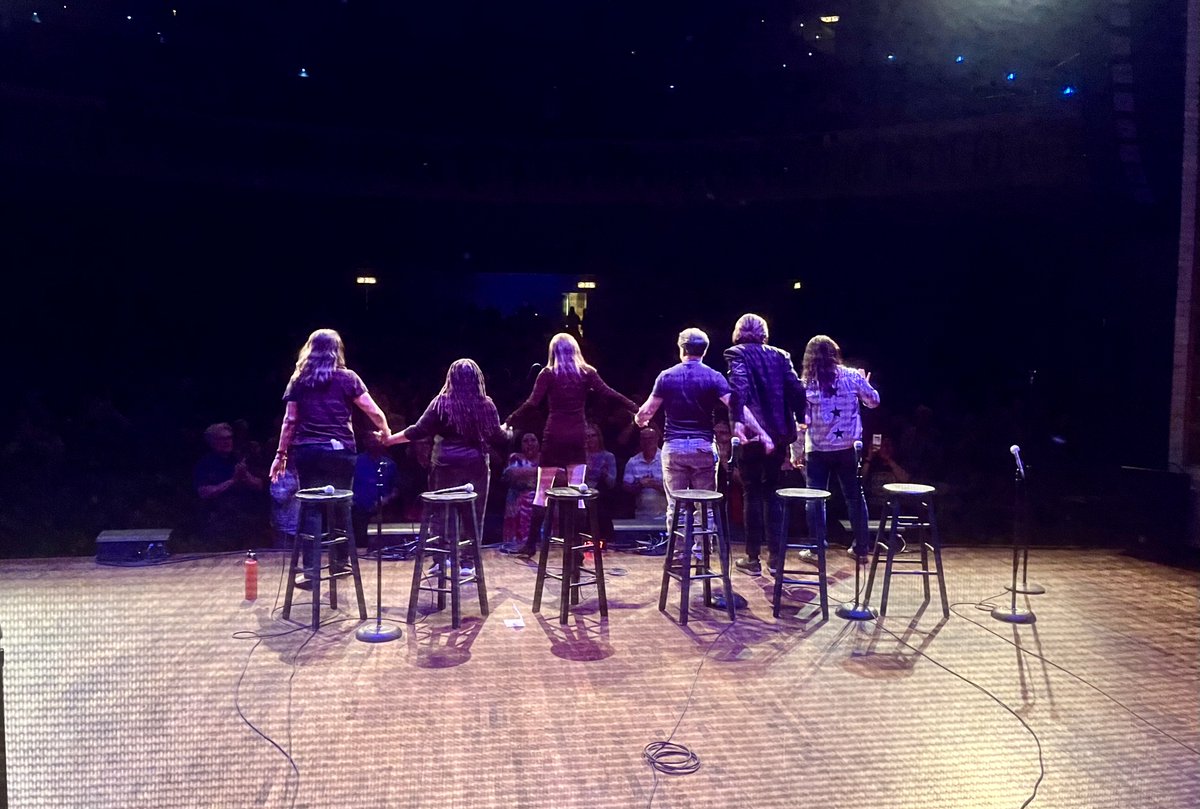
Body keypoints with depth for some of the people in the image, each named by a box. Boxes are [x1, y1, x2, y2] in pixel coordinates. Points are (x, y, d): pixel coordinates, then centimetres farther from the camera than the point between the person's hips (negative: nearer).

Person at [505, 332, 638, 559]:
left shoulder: (548, 374, -1)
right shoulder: (587, 372, 4)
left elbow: (532, 404, -8)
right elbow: (608, 394, -3)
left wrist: (508, 422, -1)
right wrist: (635, 408, 2)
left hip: (554, 436, -1)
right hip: (577, 437, 2)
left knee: (542, 491, 7)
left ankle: (531, 544, 9)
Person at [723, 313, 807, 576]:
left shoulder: (736, 354, -1)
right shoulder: (780, 356, 12)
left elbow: (738, 387, -19)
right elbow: (797, 390, 1)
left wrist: (737, 421, -27)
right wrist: (801, 421, 4)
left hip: (751, 435, -4)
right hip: (779, 434, 4)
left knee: (752, 494, 4)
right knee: (772, 493, 13)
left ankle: (753, 559, 10)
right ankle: (775, 555, 15)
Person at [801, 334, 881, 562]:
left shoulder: (806, 384, -7)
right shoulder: (852, 376, -4)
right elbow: (874, 401, 8)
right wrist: (864, 384, 27)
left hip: (818, 449, -2)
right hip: (848, 447, 2)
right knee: (854, 496, 14)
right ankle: (861, 548, 21)